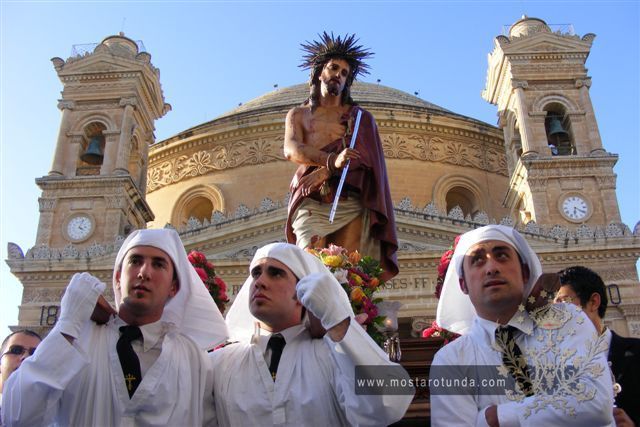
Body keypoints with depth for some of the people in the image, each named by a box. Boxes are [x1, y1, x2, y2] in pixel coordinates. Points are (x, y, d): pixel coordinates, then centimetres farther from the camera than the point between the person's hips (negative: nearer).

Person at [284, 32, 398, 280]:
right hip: (310, 204, 0)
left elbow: (363, 157, 2)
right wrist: (332, 160, -18)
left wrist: (323, 171, -14)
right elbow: (291, 150, 1)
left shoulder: (359, 116, 22)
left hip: (351, 204, 0)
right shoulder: (298, 115, 23)